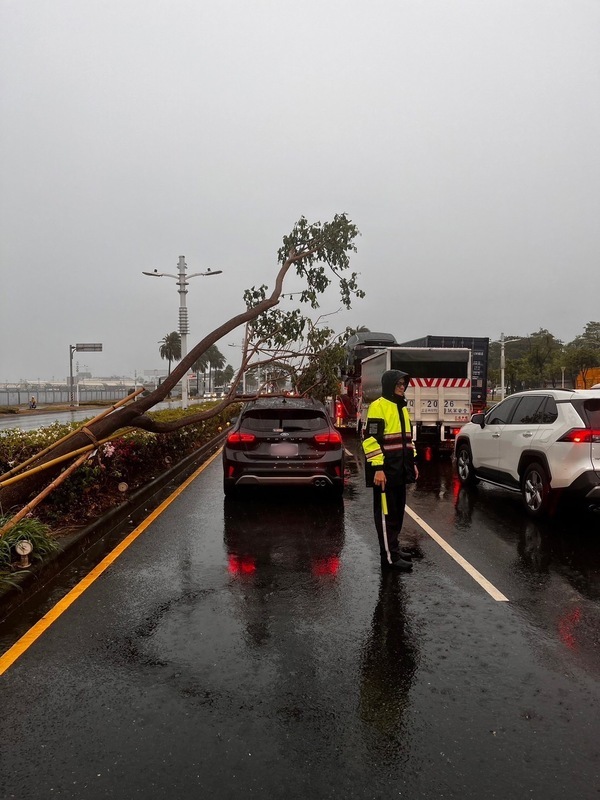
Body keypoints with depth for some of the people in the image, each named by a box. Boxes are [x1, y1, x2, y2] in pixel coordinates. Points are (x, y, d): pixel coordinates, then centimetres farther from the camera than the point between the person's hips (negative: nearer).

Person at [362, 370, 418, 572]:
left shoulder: (402, 408, 17)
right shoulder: (378, 406, -12)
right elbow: (371, 439, -17)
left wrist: (412, 462, 20)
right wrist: (377, 468, -21)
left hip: (400, 470, 9)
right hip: (385, 470, -9)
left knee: (397, 511, 16)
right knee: (386, 513, -3)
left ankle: (393, 547, 28)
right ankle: (389, 557, 2)